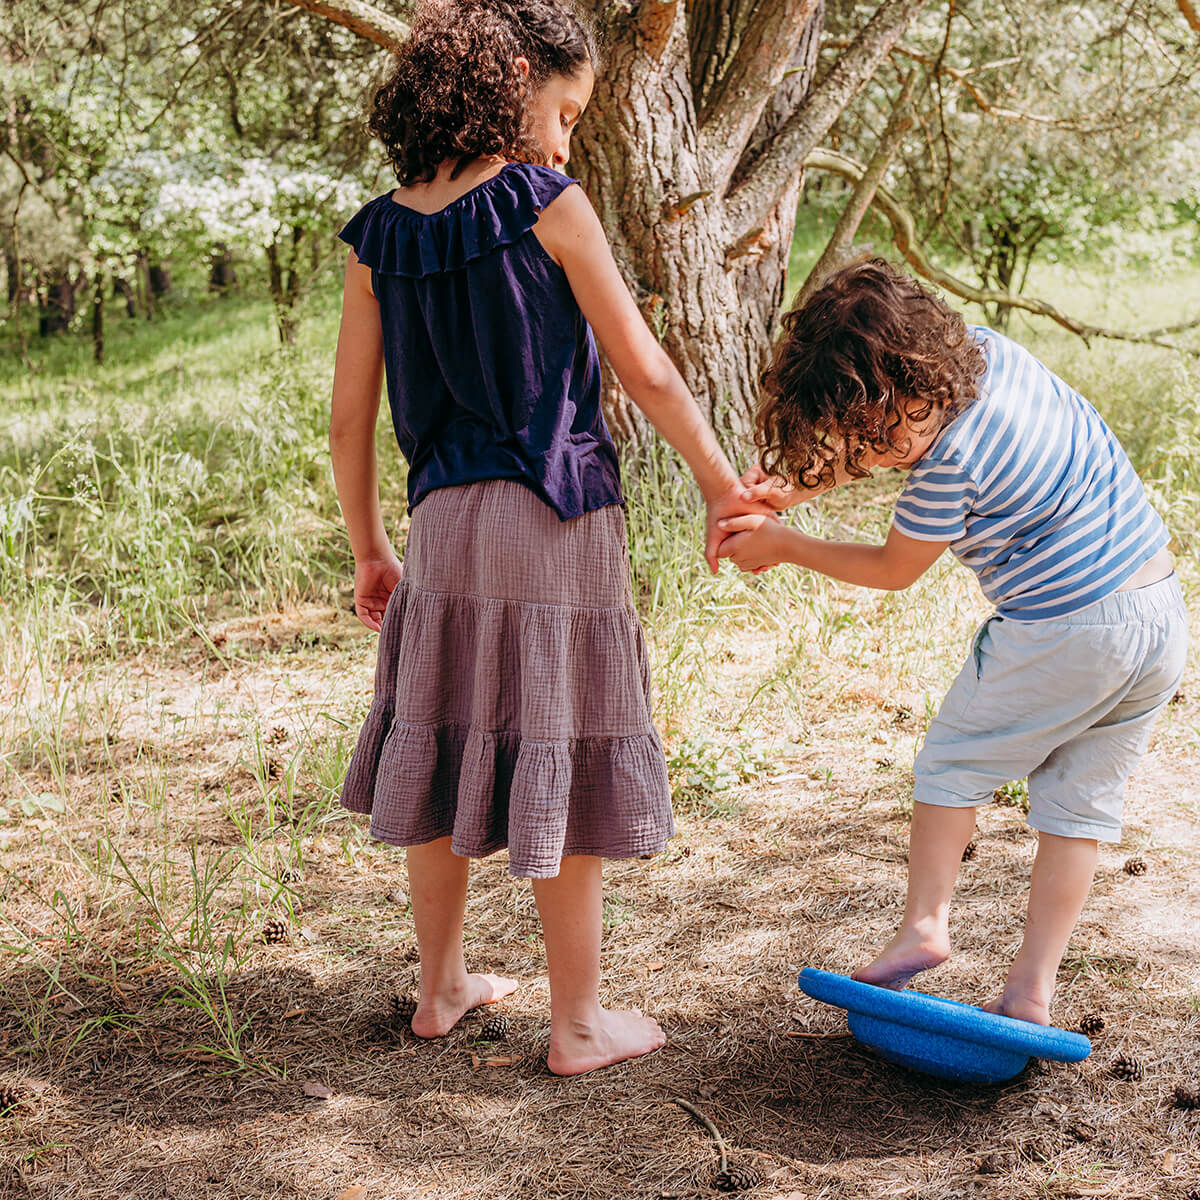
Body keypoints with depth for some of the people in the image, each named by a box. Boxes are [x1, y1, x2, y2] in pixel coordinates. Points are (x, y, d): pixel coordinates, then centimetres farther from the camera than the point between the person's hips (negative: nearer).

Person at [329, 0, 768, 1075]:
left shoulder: (379, 237, 5)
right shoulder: (547, 207, -8)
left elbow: (351, 421, 7)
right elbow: (645, 371, -6)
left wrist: (369, 551, 18)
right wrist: (722, 485, 6)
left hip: (445, 523, 5)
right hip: (558, 522, -5)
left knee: (444, 750, 17)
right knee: (560, 767, 4)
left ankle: (442, 988, 33)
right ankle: (580, 1023, 17)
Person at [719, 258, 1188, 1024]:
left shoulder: (953, 465, -21)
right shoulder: (990, 350, 2)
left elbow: (893, 571, -4)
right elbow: (885, 438, 14)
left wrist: (782, 547, 5)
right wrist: (793, 489, 3)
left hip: (1066, 635, -8)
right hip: (1166, 613, 8)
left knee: (954, 763, 13)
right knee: (1082, 800, 13)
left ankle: (926, 924, 14)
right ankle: (1032, 990, 16)